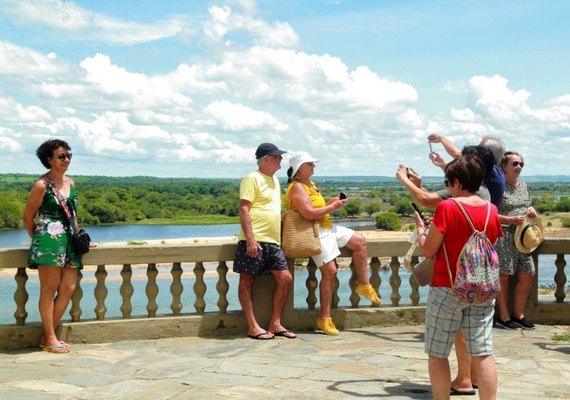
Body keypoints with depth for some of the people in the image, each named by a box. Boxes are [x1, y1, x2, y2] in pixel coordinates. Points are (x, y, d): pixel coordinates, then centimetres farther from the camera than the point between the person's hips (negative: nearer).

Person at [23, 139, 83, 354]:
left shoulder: (70, 183, 16)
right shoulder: (42, 185, -4)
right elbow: (28, 218, 2)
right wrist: (38, 240, 7)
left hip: (69, 240, 7)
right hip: (49, 239, -7)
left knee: (69, 288, 2)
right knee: (49, 289, -3)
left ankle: (47, 335, 13)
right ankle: (50, 339, 4)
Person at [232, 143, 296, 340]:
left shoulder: (274, 180, 19)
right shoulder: (252, 179, -7)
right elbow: (244, 209, -14)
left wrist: (279, 238, 21)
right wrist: (250, 238, -22)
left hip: (272, 241, 9)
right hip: (254, 241, -8)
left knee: (285, 278, 3)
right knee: (247, 281, 0)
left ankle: (275, 324, 10)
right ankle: (253, 327, 2)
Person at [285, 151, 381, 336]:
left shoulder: (309, 184, 16)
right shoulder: (297, 188, -16)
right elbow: (309, 213, -27)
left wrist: (331, 204, 4)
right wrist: (332, 207, -17)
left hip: (328, 227, 10)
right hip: (315, 233, -10)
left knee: (360, 241, 5)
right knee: (330, 271, -15)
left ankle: (364, 285, 14)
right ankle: (324, 318, -7)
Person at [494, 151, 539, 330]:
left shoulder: (523, 185, 15)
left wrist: (532, 210, 4)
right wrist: (511, 220, -22)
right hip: (503, 237, -8)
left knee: (527, 275, 8)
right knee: (503, 277, -1)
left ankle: (518, 315, 21)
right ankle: (504, 317, 9)